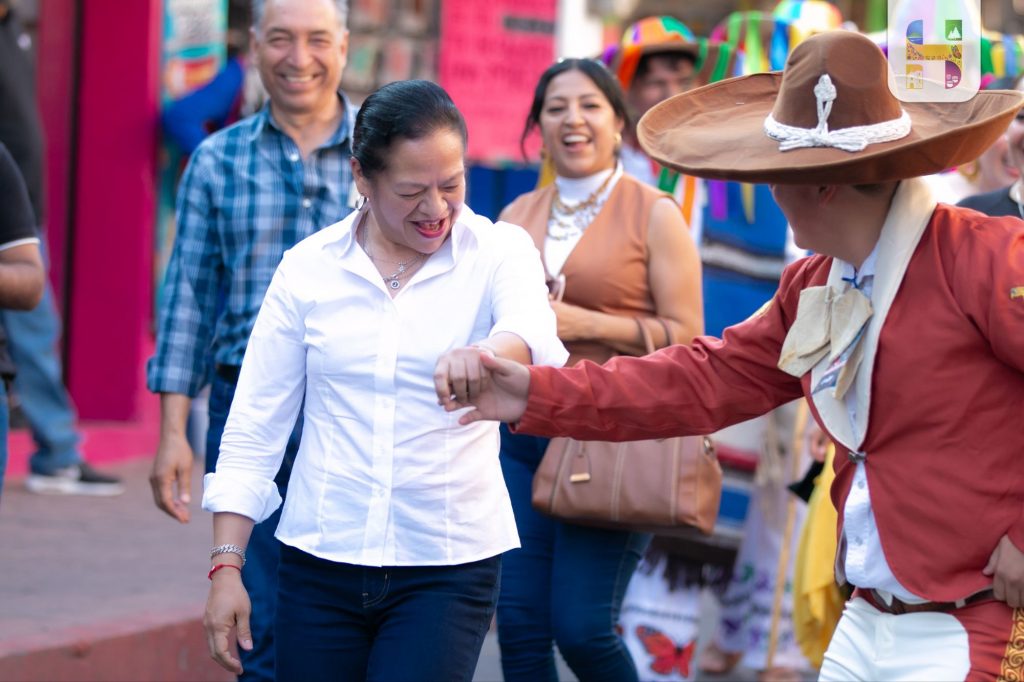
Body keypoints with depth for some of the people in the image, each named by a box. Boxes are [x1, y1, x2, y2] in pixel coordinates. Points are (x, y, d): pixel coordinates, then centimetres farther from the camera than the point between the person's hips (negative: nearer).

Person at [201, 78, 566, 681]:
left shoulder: (499, 252, -3)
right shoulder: (309, 268, 2)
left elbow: (536, 336, -25)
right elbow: (255, 427, 5)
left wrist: (486, 354, -49)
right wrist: (227, 564, -2)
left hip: (449, 566, -2)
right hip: (321, 562, 2)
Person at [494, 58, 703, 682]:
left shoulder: (654, 215, -1)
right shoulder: (519, 217, 12)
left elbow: (685, 335, -6)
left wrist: (585, 323, -14)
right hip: (521, 436, 5)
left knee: (583, 627, -8)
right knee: (519, 625, 0)